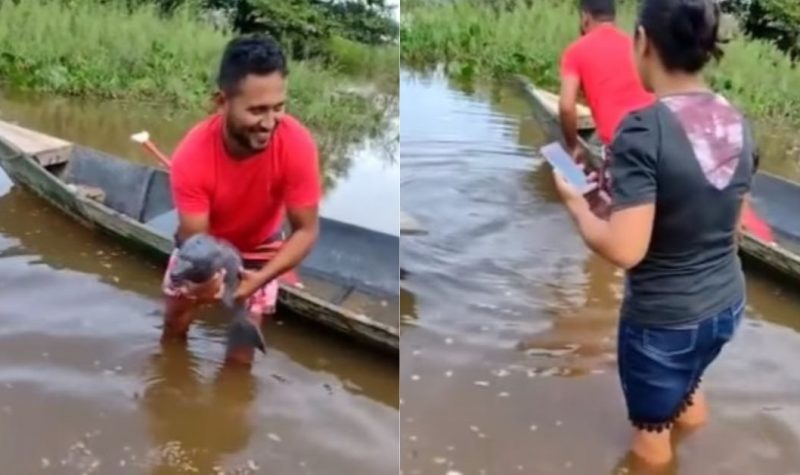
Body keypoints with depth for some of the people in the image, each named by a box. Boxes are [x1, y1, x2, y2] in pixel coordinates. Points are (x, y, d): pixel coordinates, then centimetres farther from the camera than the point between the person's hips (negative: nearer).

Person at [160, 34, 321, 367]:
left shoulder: (296, 144, -37)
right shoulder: (192, 156, -39)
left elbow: (306, 230, -29)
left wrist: (262, 277, -45)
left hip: (259, 248, 0)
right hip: (205, 244, 1)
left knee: (242, 344, 1)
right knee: (174, 322, 15)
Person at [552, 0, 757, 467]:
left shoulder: (643, 129, -26)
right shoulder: (739, 123, -3)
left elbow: (625, 250, -28)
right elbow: (735, 225, 7)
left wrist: (576, 203, -11)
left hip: (663, 318, -7)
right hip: (727, 303, 7)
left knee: (653, 429, 17)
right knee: (687, 389, 33)